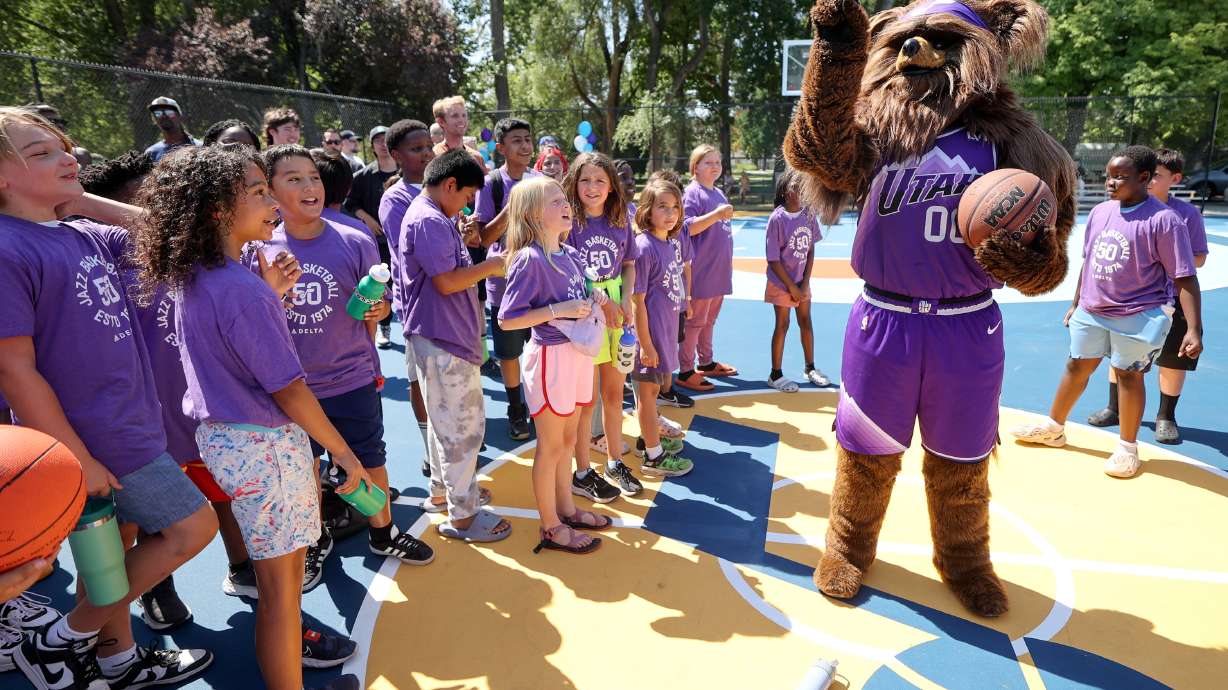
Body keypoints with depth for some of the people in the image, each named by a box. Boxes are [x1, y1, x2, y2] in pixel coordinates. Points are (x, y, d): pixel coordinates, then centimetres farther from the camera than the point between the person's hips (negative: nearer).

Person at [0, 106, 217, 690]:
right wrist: (78, 458, -17)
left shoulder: (87, 236, 5)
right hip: (99, 439, -8)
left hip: (127, 420, 8)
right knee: (193, 528, 0)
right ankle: (64, 638, 17)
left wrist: (84, 200, 4)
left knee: (118, 541, 20)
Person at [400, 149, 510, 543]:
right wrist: (492, 265, -13)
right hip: (443, 338, -11)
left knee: (445, 420, 22)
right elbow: (446, 281, -22)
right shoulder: (429, 221, -17)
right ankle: (462, 516, 7)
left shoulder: (432, 218, 16)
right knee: (463, 426, -3)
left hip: (443, 336, 11)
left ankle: (444, 487, 38)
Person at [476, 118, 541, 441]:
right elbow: (485, 238, -11)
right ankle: (516, 411, 26)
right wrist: (511, 207, -23)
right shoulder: (491, 184, -8)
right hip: (505, 283, -2)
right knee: (509, 352, 8)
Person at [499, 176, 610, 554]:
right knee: (551, 445, 6)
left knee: (568, 438, 20)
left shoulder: (571, 254, 5)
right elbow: (507, 320, -19)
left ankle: (566, 508, 38)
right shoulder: (529, 259, -18)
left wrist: (594, 297, -1)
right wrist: (558, 310, -24)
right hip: (550, 356, -7)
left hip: (578, 352, 8)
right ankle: (550, 527, 23)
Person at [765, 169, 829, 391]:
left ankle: (810, 368, 29)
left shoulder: (808, 215, -3)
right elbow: (773, 259, -15)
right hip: (781, 282, -5)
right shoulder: (778, 218, -16)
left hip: (802, 281, 5)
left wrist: (805, 282, -4)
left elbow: (810, 251, 3)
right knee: (782, 325, 2)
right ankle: (775, 375, 15)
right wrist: (791, 287, -12)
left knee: (806, 322, 13)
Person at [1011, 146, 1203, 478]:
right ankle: (1054, 428, 32)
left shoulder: (1164, 219, -15)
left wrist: (1194, 329, -22)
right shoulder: (1100, 212, 3)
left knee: (1128, 375, 4)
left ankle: (1128, 447, 22)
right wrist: (1076, 303, 20)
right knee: (1077, 366, 15)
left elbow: (1185, 278, -17)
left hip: (1138, 316, -6)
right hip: (1091, 311, 6)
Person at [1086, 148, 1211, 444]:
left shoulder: (1187, 213, -9)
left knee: (1173, 360, 5)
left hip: (1171, 299, -2)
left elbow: (1199, 258, -5)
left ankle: (1166, 417, 22)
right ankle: (1115, 408, 27)